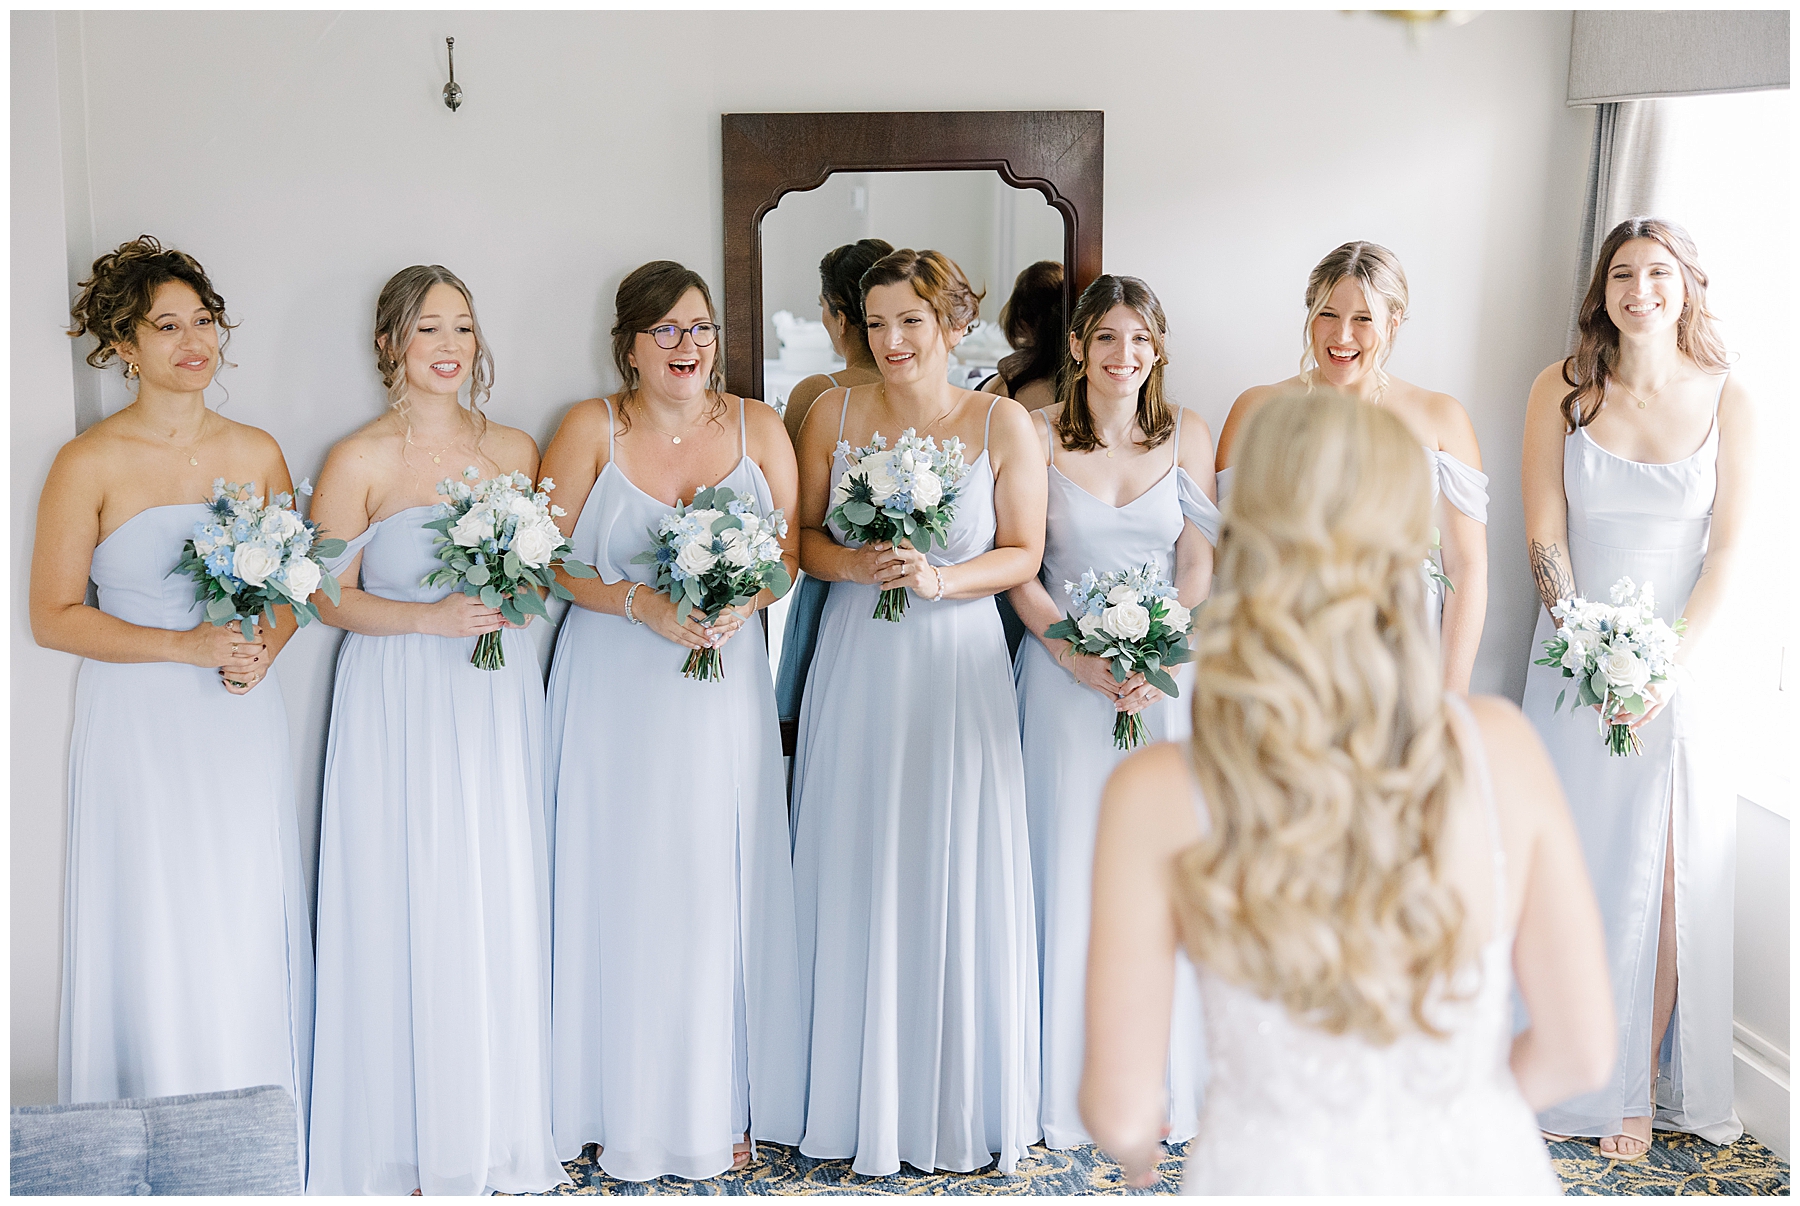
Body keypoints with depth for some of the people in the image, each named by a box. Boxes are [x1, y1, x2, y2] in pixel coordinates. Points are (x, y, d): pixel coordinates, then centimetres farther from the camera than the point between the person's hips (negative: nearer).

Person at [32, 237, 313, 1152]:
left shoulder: (256, 452, 6)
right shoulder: (89, 464, -6)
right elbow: (52, 617, -5)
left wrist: (263, 648, -6)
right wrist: (184, 646, -14)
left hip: (243, 721, 4)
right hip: (137, 724, -3)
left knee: (252, 936, 7)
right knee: (157, 940, 0)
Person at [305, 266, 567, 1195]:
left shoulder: (516, 450, 8)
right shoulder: (359, 462, -4)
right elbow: (331, 597, -3)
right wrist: (432, 616, -16)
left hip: (498, 698, 4)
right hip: (399, 707, -3)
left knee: (500, 906, 6)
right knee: (408, 910, -1)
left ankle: (500, 1135, 19)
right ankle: (411, 1147, 13)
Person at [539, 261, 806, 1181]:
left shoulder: (757, 428, 5)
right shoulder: (591, 429, -2)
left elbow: (791, 552, 7)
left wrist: (738, 608, -12)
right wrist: (644, 605, -16)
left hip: (723, 683, 2)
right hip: (615, 689, -2)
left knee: (720, 889, 5)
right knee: (624, 890, 1)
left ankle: (724, 1107, 18)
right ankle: (631, 1112, 15)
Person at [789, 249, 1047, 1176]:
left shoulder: (1002, 423, -2)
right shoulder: (836, 412, 2)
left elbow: (1023, 553, 0)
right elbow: (803, 536, 6)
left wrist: (940, 578, -16)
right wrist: (856, 564, -14)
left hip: (958, 667, -1)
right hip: (856, 670, 1)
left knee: (956, 882, 4)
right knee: (854, 882, 5)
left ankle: (957, 1106, 21)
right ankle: (858, 1105, 20)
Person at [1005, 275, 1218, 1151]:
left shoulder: (1186, 434, 4)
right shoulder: (1039, 437, -2)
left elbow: (1198, 566, 3)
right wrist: (1083, 660, -15)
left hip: (1168, 675, 2)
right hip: (1066, 673, -2)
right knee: (1072, 873, 2)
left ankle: (1158, 1077, 18)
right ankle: (1073, 1084, 15)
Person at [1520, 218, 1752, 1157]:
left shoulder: (1728, 402, 0)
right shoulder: (1562, 390, 0)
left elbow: (1727, 550, -2)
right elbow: (1544, 535, -2)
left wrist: (1667, 666, -13)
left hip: (1684, 663, 0)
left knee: (1666, 877, 0)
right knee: (1574, 866, 4)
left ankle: (1641, 1086, 13)